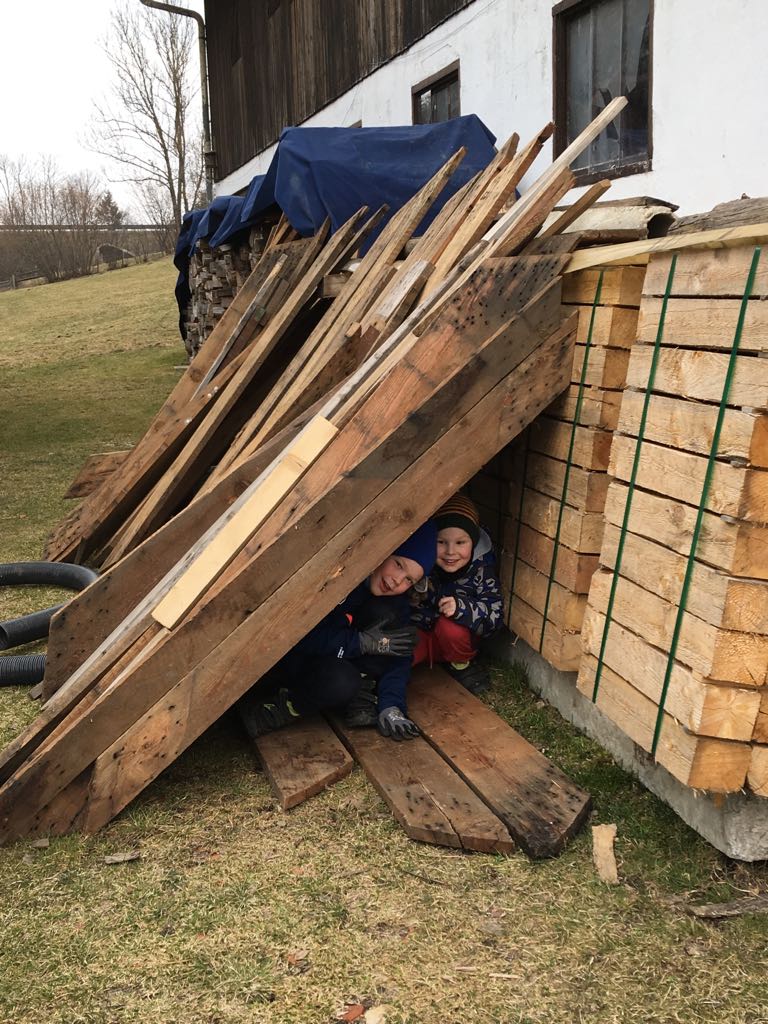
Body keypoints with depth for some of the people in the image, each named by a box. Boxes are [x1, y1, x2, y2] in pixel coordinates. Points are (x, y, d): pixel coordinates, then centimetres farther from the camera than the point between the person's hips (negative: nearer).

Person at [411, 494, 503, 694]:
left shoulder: (481, 568, -18)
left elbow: (495, 615, -23)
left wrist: (462, 608, -41)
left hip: (455, 639, 0)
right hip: (418, 633, 0)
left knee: (451, 626, -33)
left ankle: (462, 663, -1)